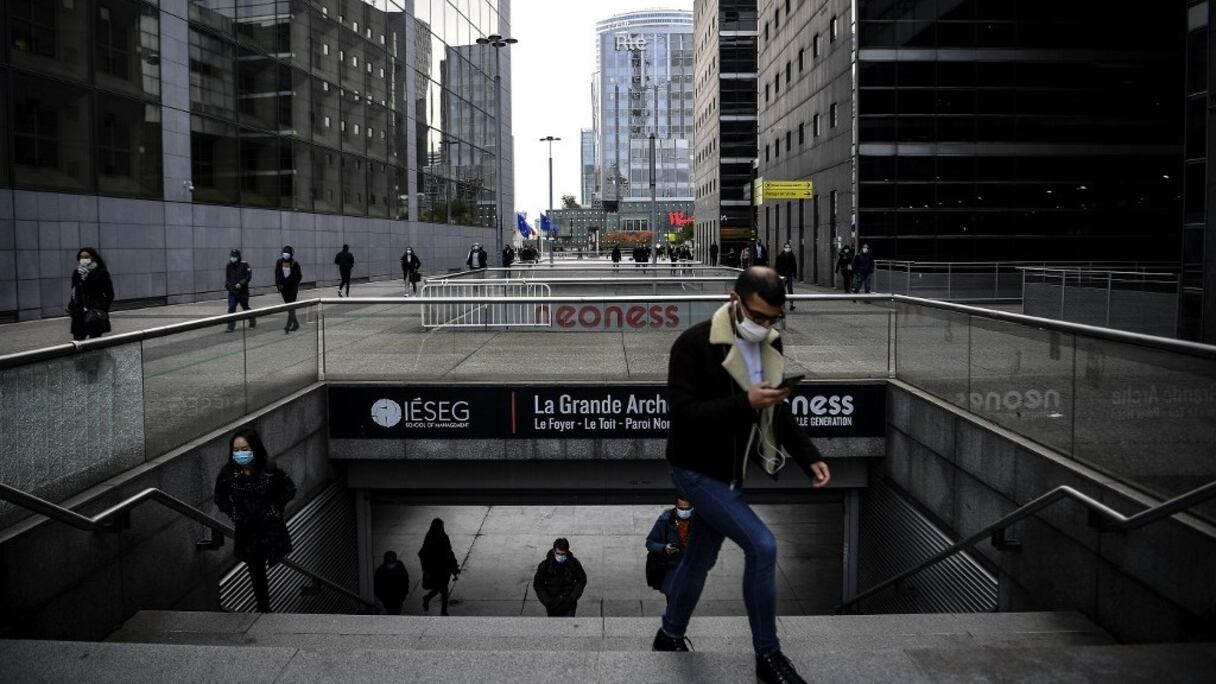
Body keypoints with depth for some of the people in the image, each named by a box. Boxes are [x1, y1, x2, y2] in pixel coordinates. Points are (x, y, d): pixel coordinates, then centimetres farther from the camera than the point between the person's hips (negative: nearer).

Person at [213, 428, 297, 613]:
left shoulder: (270, 470, -18)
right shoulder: (228, 473, -13)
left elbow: (289, 489, 0)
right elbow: (220, 498, 7)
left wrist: (276, 507, -5)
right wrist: (233, 514, 0)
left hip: (270, 528, -2)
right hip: (245, 531, 2)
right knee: (255, 570, 13)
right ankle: (263, 607, 29)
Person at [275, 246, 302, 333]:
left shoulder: (295, 264, -11)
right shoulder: (279, 262, 1)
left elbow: (299, 277, -6)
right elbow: (277, 274, 10)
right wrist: (278, 284, 0)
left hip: (292, 287, -5)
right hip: (283, 287, 5)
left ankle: (288, 326, -13)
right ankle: (295, 323, 24)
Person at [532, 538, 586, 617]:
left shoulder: (574, 563, -11)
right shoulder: (545, 565, -13)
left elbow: (582, 581, 1)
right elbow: (537, 585, -3)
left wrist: (572, 597, -10)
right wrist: (547, 601, -12)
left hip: (569, 605, -1)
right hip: (552, 606, 1)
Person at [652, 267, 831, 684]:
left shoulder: (770, 346, -1)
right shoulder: (694, 345, -22)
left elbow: (779, 412, 8)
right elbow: (683, 413, -26)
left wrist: (810, 457, -4)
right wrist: (745, 403, -34)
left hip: (730, 471, 8)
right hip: (696, 469, -7)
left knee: (701, 556, 20)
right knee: (762, 545, -16)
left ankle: (671, 636, 42)